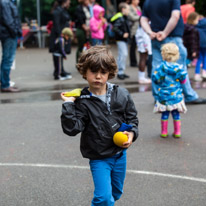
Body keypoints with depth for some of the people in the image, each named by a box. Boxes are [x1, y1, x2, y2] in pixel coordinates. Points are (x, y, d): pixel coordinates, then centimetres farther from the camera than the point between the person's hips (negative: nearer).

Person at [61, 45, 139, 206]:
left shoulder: (122, 95, -6)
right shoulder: (82, 102, -15)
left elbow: (132, 117, 6)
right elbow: (71, 129, -21)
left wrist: (132, 133, -11)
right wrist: (68, 105, -26)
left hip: (120, 154, 4)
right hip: (98, 158, -4)